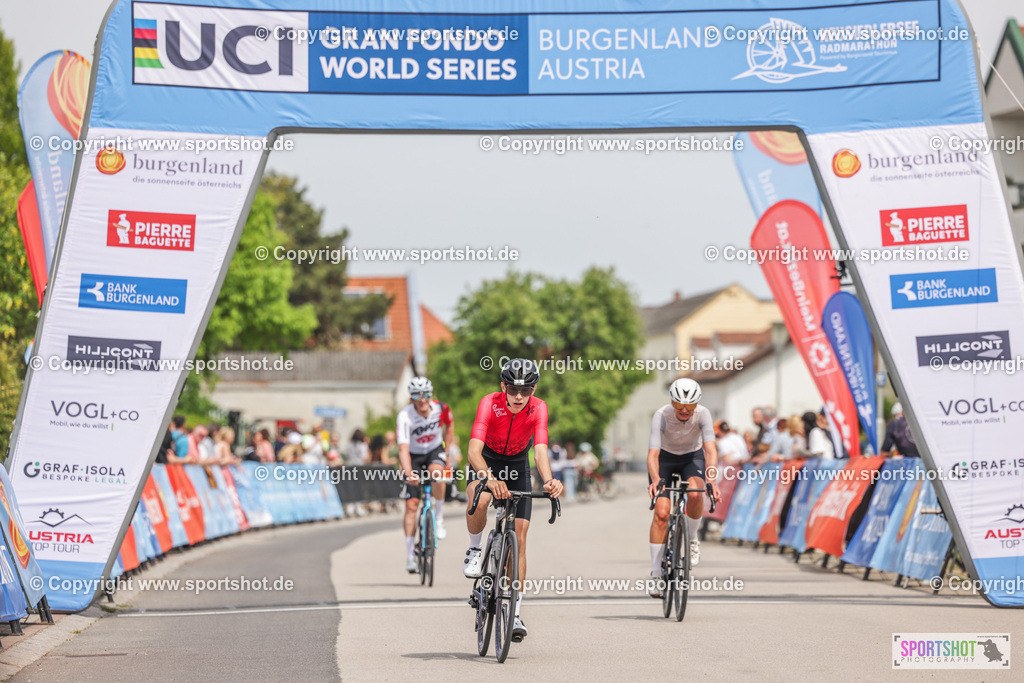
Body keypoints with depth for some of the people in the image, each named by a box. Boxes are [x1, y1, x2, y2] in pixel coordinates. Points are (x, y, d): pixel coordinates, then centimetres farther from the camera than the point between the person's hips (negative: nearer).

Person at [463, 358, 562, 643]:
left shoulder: (538, 408, -25)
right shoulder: (490, 404, -30)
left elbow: (540, 451, -35)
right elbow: (474, 450, -41)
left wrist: (549, 481, -56)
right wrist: (490, 479, -59)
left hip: (517, 465, 2)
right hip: (486, 463, -2)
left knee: (519, 534, -7)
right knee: (479, 500, -36)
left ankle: (514, 613, -1)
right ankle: (475, 550, -5)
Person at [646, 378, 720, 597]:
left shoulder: (703, 414, -28)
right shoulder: (661, 416, -31)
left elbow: (710, 449, -36)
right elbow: (652, 454, -38)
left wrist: (712, 481, -51)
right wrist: (655, 480, -57)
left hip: (692, 458, 1)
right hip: (665, 458, -1)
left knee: (695, 494, -31)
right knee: (661, 513, -17)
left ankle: (692, 538, -2)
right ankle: (656, 573, -9)